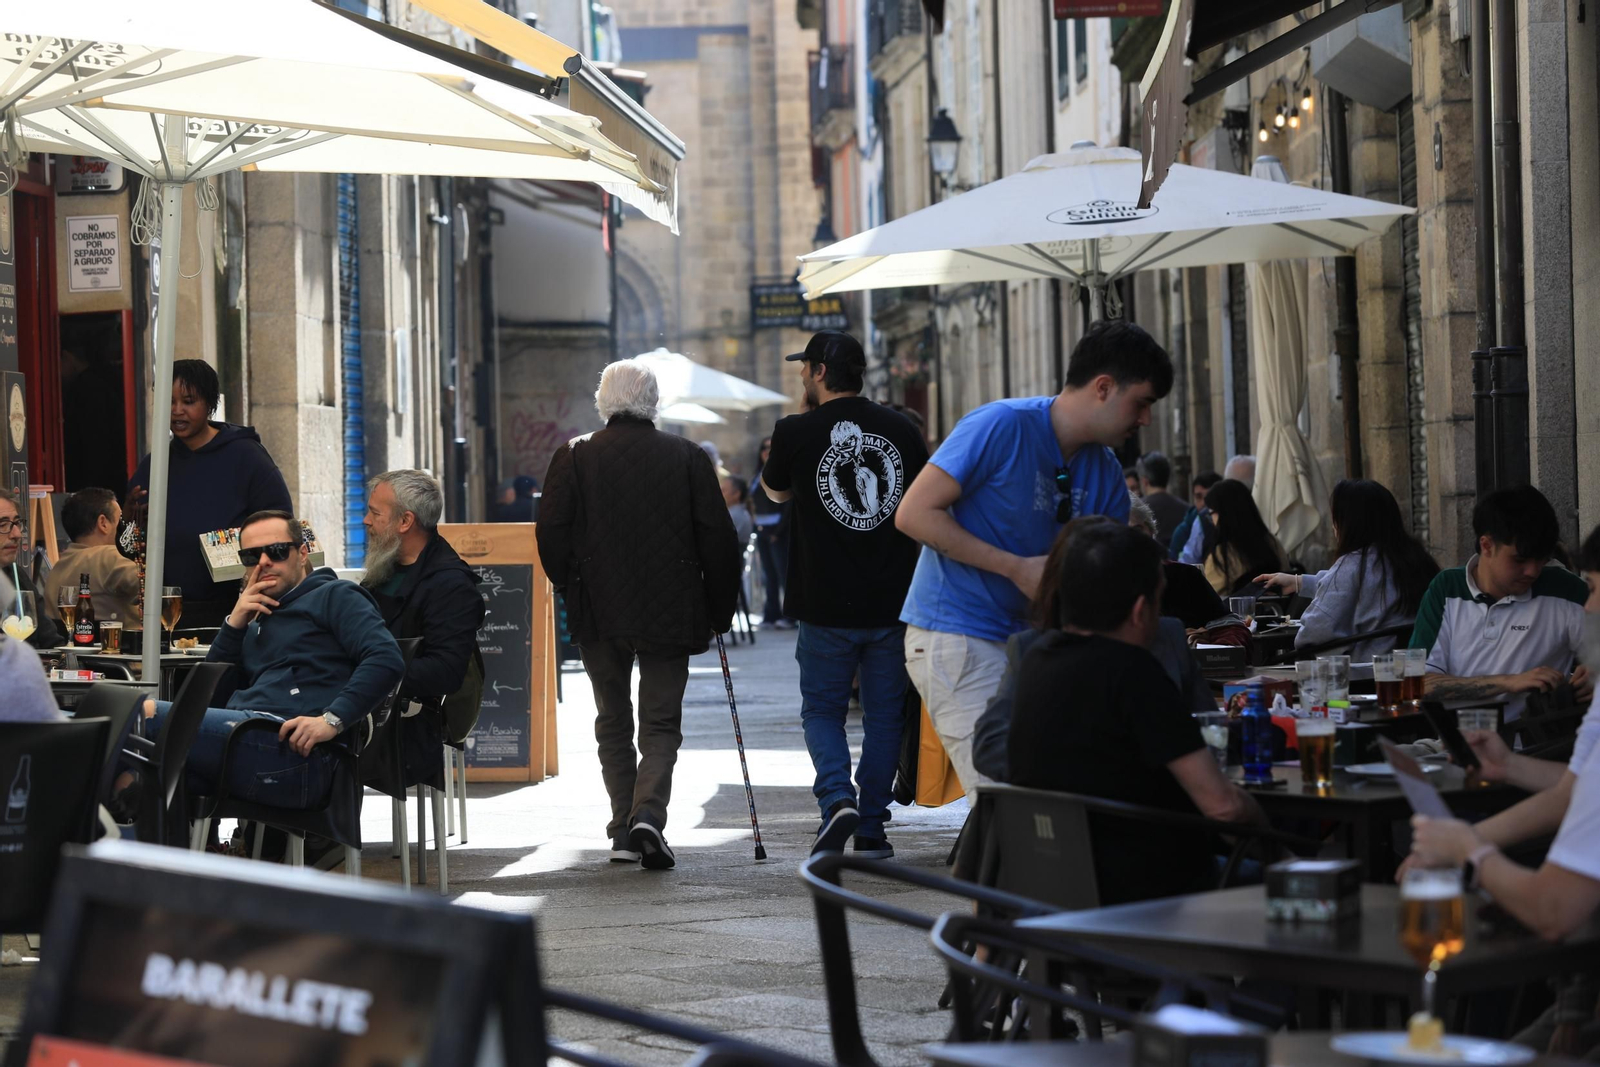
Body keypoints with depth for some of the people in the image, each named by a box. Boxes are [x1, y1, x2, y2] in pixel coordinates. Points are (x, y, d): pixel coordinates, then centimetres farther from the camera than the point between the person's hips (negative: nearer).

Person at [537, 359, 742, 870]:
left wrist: (572, 590, 11)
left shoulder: (574, 457, -1)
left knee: (613, 722, 14)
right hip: (669, 614, -1)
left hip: (598, 615, 1)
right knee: (661, 723, 5)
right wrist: (720, 610, 8)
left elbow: (552, 535, -4)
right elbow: (719, 540, -1)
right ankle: (648, 815, -17)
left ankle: (622, 830, 12)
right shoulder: (688, 458, -1)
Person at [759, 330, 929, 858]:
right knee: (883, 715, 11)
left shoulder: (797, 433, -7)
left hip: (826, 605, -2)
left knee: (821, 710, 11)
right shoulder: (903, 430, 1)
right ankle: (871, 829, 11)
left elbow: (775, 491, 13)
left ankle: (837, 799, -11)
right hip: (893, 599, 2)